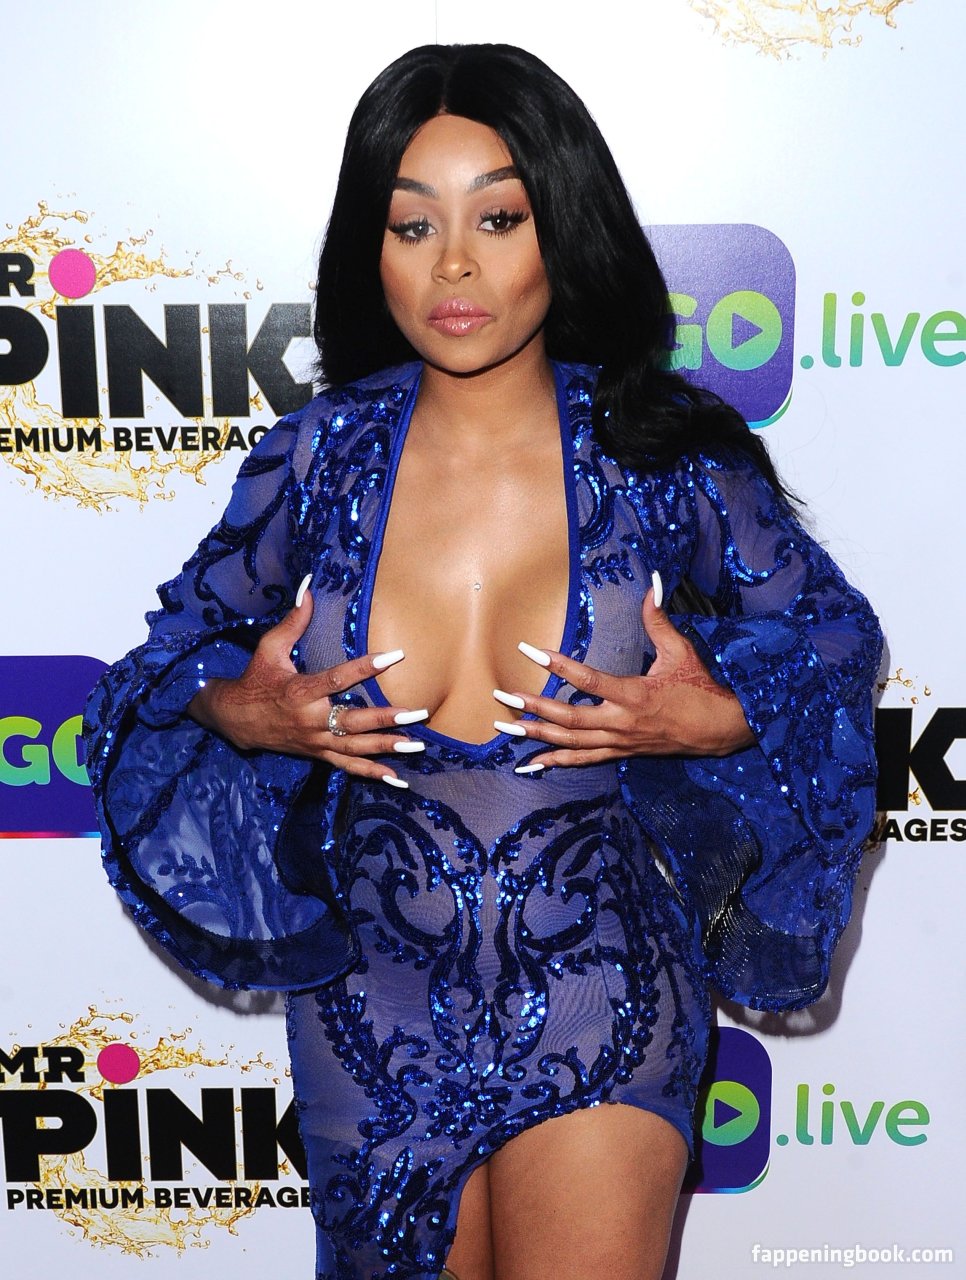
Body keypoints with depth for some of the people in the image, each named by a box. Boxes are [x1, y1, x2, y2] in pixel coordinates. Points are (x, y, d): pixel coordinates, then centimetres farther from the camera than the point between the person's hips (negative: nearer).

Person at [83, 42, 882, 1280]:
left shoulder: (662, 457, -12)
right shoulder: (318, 457, -9)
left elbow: (826, 630, 2)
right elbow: (182, 644, 7)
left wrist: (722, 720, -16)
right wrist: (239, 713, -14)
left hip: (596, 1001, -2)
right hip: (377, 1002, 2)